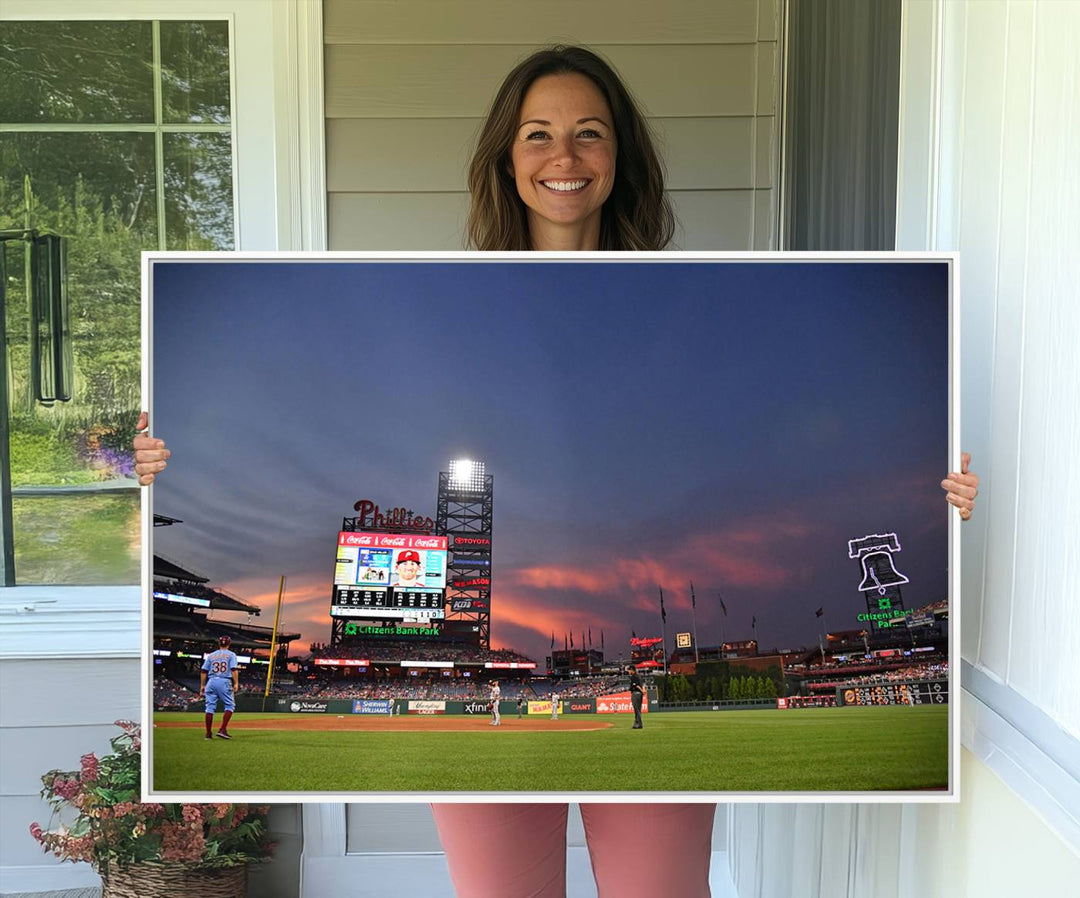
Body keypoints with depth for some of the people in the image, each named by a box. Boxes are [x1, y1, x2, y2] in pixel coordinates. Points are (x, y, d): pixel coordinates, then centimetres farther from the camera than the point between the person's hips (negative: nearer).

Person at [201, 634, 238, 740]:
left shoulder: (211, 655, 15)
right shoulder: (231, 655, 5)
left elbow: (204, 671, 10)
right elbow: (234, 670, -8)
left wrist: (202, 685, 13)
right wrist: (236, 683, -10)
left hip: (211, 681, 4)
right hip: (224, 682, -4)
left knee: (210, 707, 5)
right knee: (229, 706, 5)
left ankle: (208, 733, 5)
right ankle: (222, 730, -8)